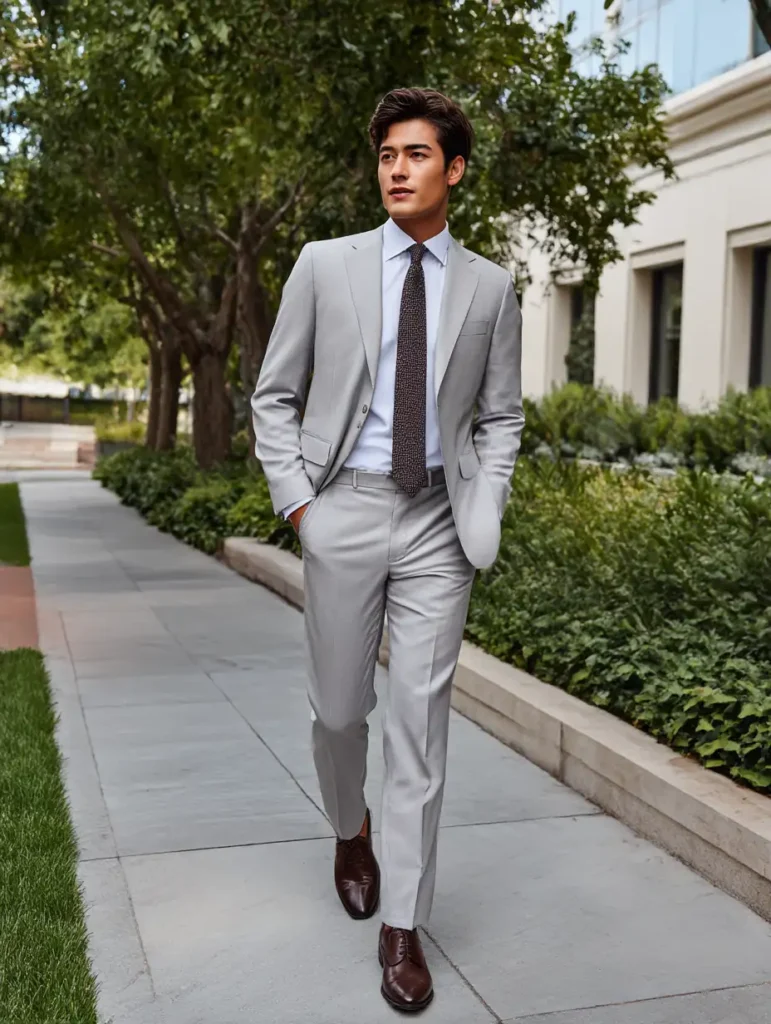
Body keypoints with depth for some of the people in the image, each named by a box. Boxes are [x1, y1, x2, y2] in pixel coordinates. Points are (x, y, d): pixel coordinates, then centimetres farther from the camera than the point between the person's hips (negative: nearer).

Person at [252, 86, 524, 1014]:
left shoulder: (489, 286, 6)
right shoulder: (324, 265, 2)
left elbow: (501, 418, 10)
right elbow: (273, 397, 6)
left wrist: (484, 513, -2)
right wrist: (295, 499, -5)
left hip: (438, 520, 0)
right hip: (344, 511, 0)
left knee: (420, 719, -1)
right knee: (339, 708, 9)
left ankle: (402, 926, 10)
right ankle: (351, 828, 42)